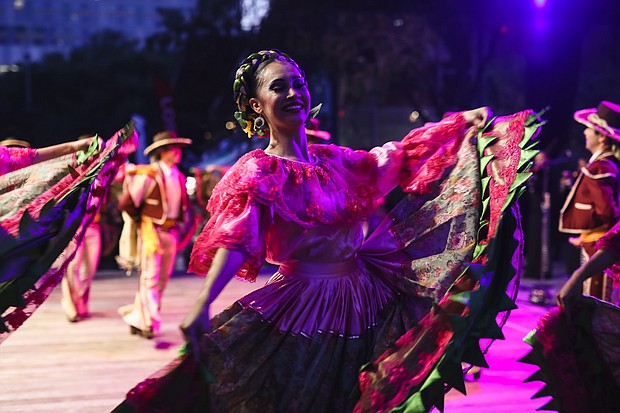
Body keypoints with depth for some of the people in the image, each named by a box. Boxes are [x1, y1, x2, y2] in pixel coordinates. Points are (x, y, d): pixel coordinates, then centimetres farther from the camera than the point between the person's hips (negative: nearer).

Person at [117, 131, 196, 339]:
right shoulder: (148, 175, -13)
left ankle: (137, 318, 25)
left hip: (171, 233, 7)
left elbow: (184, 206, 24)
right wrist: (141, 223, -1)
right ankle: (148, 323, 1)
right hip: (152, 232, -7)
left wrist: (180, 226, 12)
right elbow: (125, 203, -11)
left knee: (163, 279, 12)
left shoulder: (179, 178, 9)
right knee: (150, 279, -6)